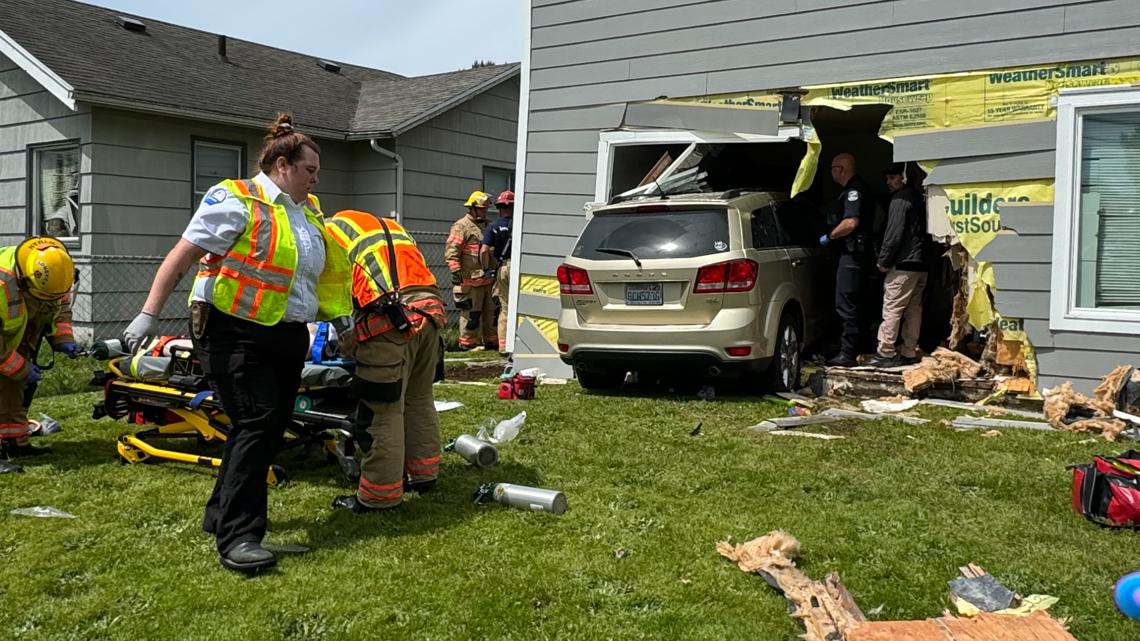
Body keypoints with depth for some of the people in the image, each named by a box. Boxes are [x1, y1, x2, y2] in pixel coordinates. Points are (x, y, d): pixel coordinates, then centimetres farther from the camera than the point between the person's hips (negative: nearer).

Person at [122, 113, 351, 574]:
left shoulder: (308, 212, 16)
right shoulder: (238, 201, -8)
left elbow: (322, 273, 29)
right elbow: (181, 256, -11)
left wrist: (338, 316, 24)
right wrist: (149, 314, -17)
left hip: (288, 339, 8)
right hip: (236, 334, -8)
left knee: (270, 430, 11)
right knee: (257, 424, -14)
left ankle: (221, 514, 26)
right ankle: (237, 538, -9)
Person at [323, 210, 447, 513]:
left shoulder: (330, 229, 14)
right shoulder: (391, 227, 32)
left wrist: (346, 342, 19)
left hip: (392, 321, -7)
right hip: (429, 314, 7)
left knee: (383, 411, 0)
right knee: (419, 400, 21)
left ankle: (380, 495, 7)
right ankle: (423, 474, 32)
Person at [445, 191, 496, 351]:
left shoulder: (486, 226, 20)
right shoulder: (462, 226, -7)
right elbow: (451, 251, -13)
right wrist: (456, 272, -19)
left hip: (488, 278, 8)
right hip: (471, 279, -8)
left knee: (491, 310, 12)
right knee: (470, 312, -4)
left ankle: (491, 340, 22)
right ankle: (467, 343, 4)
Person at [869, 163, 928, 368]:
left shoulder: (900, 200, -10)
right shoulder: (917, 198, 18)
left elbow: (894, 234, -16)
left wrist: (883, 261, -8)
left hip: (903, 265, -9)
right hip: (920, 264, 9)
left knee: (891, 309, -6)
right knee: (914, 310, 10)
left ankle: (886, 353, -6)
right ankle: (910, 353, 14)